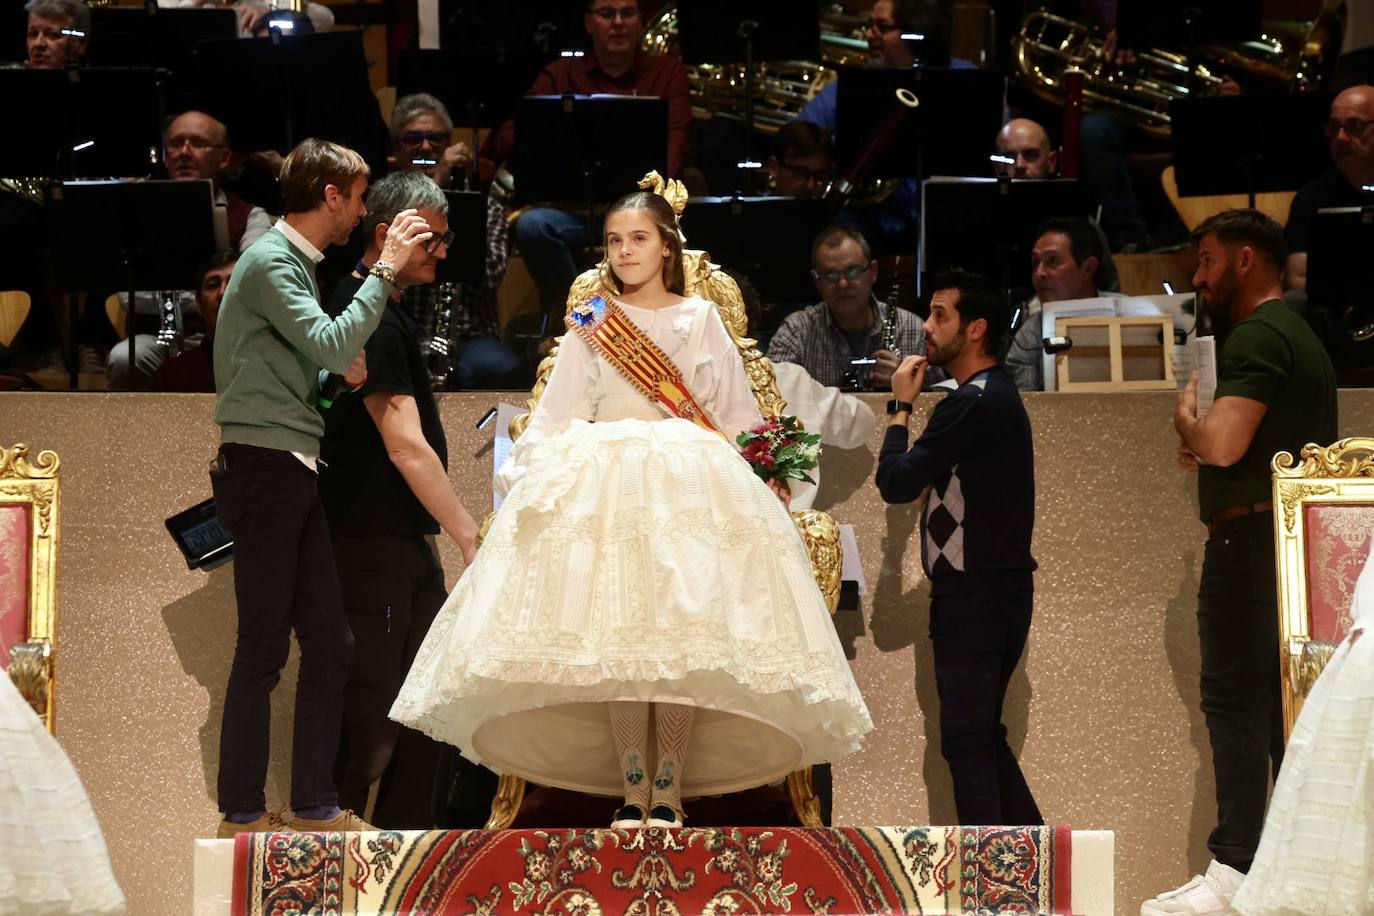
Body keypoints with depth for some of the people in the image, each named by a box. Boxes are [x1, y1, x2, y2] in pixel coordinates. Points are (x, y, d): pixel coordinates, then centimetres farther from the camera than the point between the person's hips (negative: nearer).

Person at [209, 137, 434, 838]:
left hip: (295, 472, 10)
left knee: (330, 643, 8)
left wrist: (340, 371, 1)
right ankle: (242, 812, 1)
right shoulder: (271, 262, -10)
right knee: (263, 649, -5)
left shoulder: (297, 261, 20)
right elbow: (331, 343, -22)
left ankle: (314, 805, 14)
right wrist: (385, 269, -17)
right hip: (262, 467, -10)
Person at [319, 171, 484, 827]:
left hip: (405, 539, 10)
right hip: (373, 544, -10)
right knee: (372, 708, -8)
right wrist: (471, 536, -22)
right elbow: (406, 447, -22)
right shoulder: (368, 317, -16)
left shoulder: (386, 310, 16)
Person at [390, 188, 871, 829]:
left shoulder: (700, 319, 11)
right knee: (615, 640, -9)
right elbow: (556, 416, 12)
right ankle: (631, 791, -4)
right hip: (603, 487, 0)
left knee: (682, 640, -10)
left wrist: (761, 484, 4)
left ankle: (669, 790, -4)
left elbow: (735, 417, 13)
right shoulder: (591, 323, 12)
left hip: (690, 487, 0)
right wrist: (524, 478, 2)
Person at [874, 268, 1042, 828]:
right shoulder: (997, 395, 16)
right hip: (1001, 591, 10)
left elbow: (895, 482, -17)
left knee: (967, 740, -4)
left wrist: (900, 408, -5)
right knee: (983, 736, 16)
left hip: (975, 597, -10)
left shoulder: (972, 403, -17)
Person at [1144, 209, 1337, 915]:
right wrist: (1205, 446, 16)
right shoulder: (1303, 336, 21)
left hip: (1250, 534, -10)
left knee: (1235, 699, -11)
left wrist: (1188, 421, -2)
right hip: (1299, 533, 10)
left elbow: (1224, 444, -22)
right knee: (1285, 704, 10)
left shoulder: (1256, 335, -11)